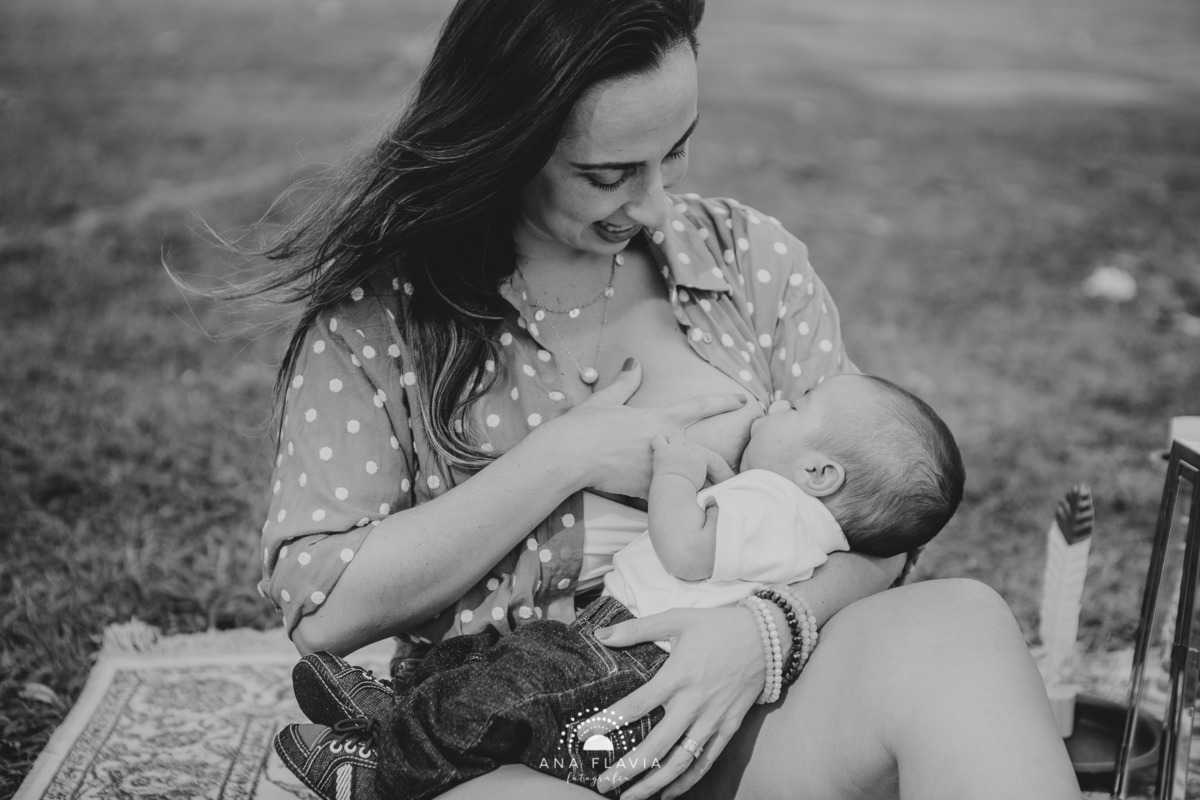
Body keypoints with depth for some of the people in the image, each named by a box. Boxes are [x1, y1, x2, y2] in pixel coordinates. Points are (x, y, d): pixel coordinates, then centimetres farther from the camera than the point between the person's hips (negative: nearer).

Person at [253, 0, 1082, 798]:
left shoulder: (750, 257, 4)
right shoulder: (377, 317, -4)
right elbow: (321, 607, -8)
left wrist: (769, 622, -18)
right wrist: (562, 461, -14)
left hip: (737, 716, 3)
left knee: (954, 624, -27)